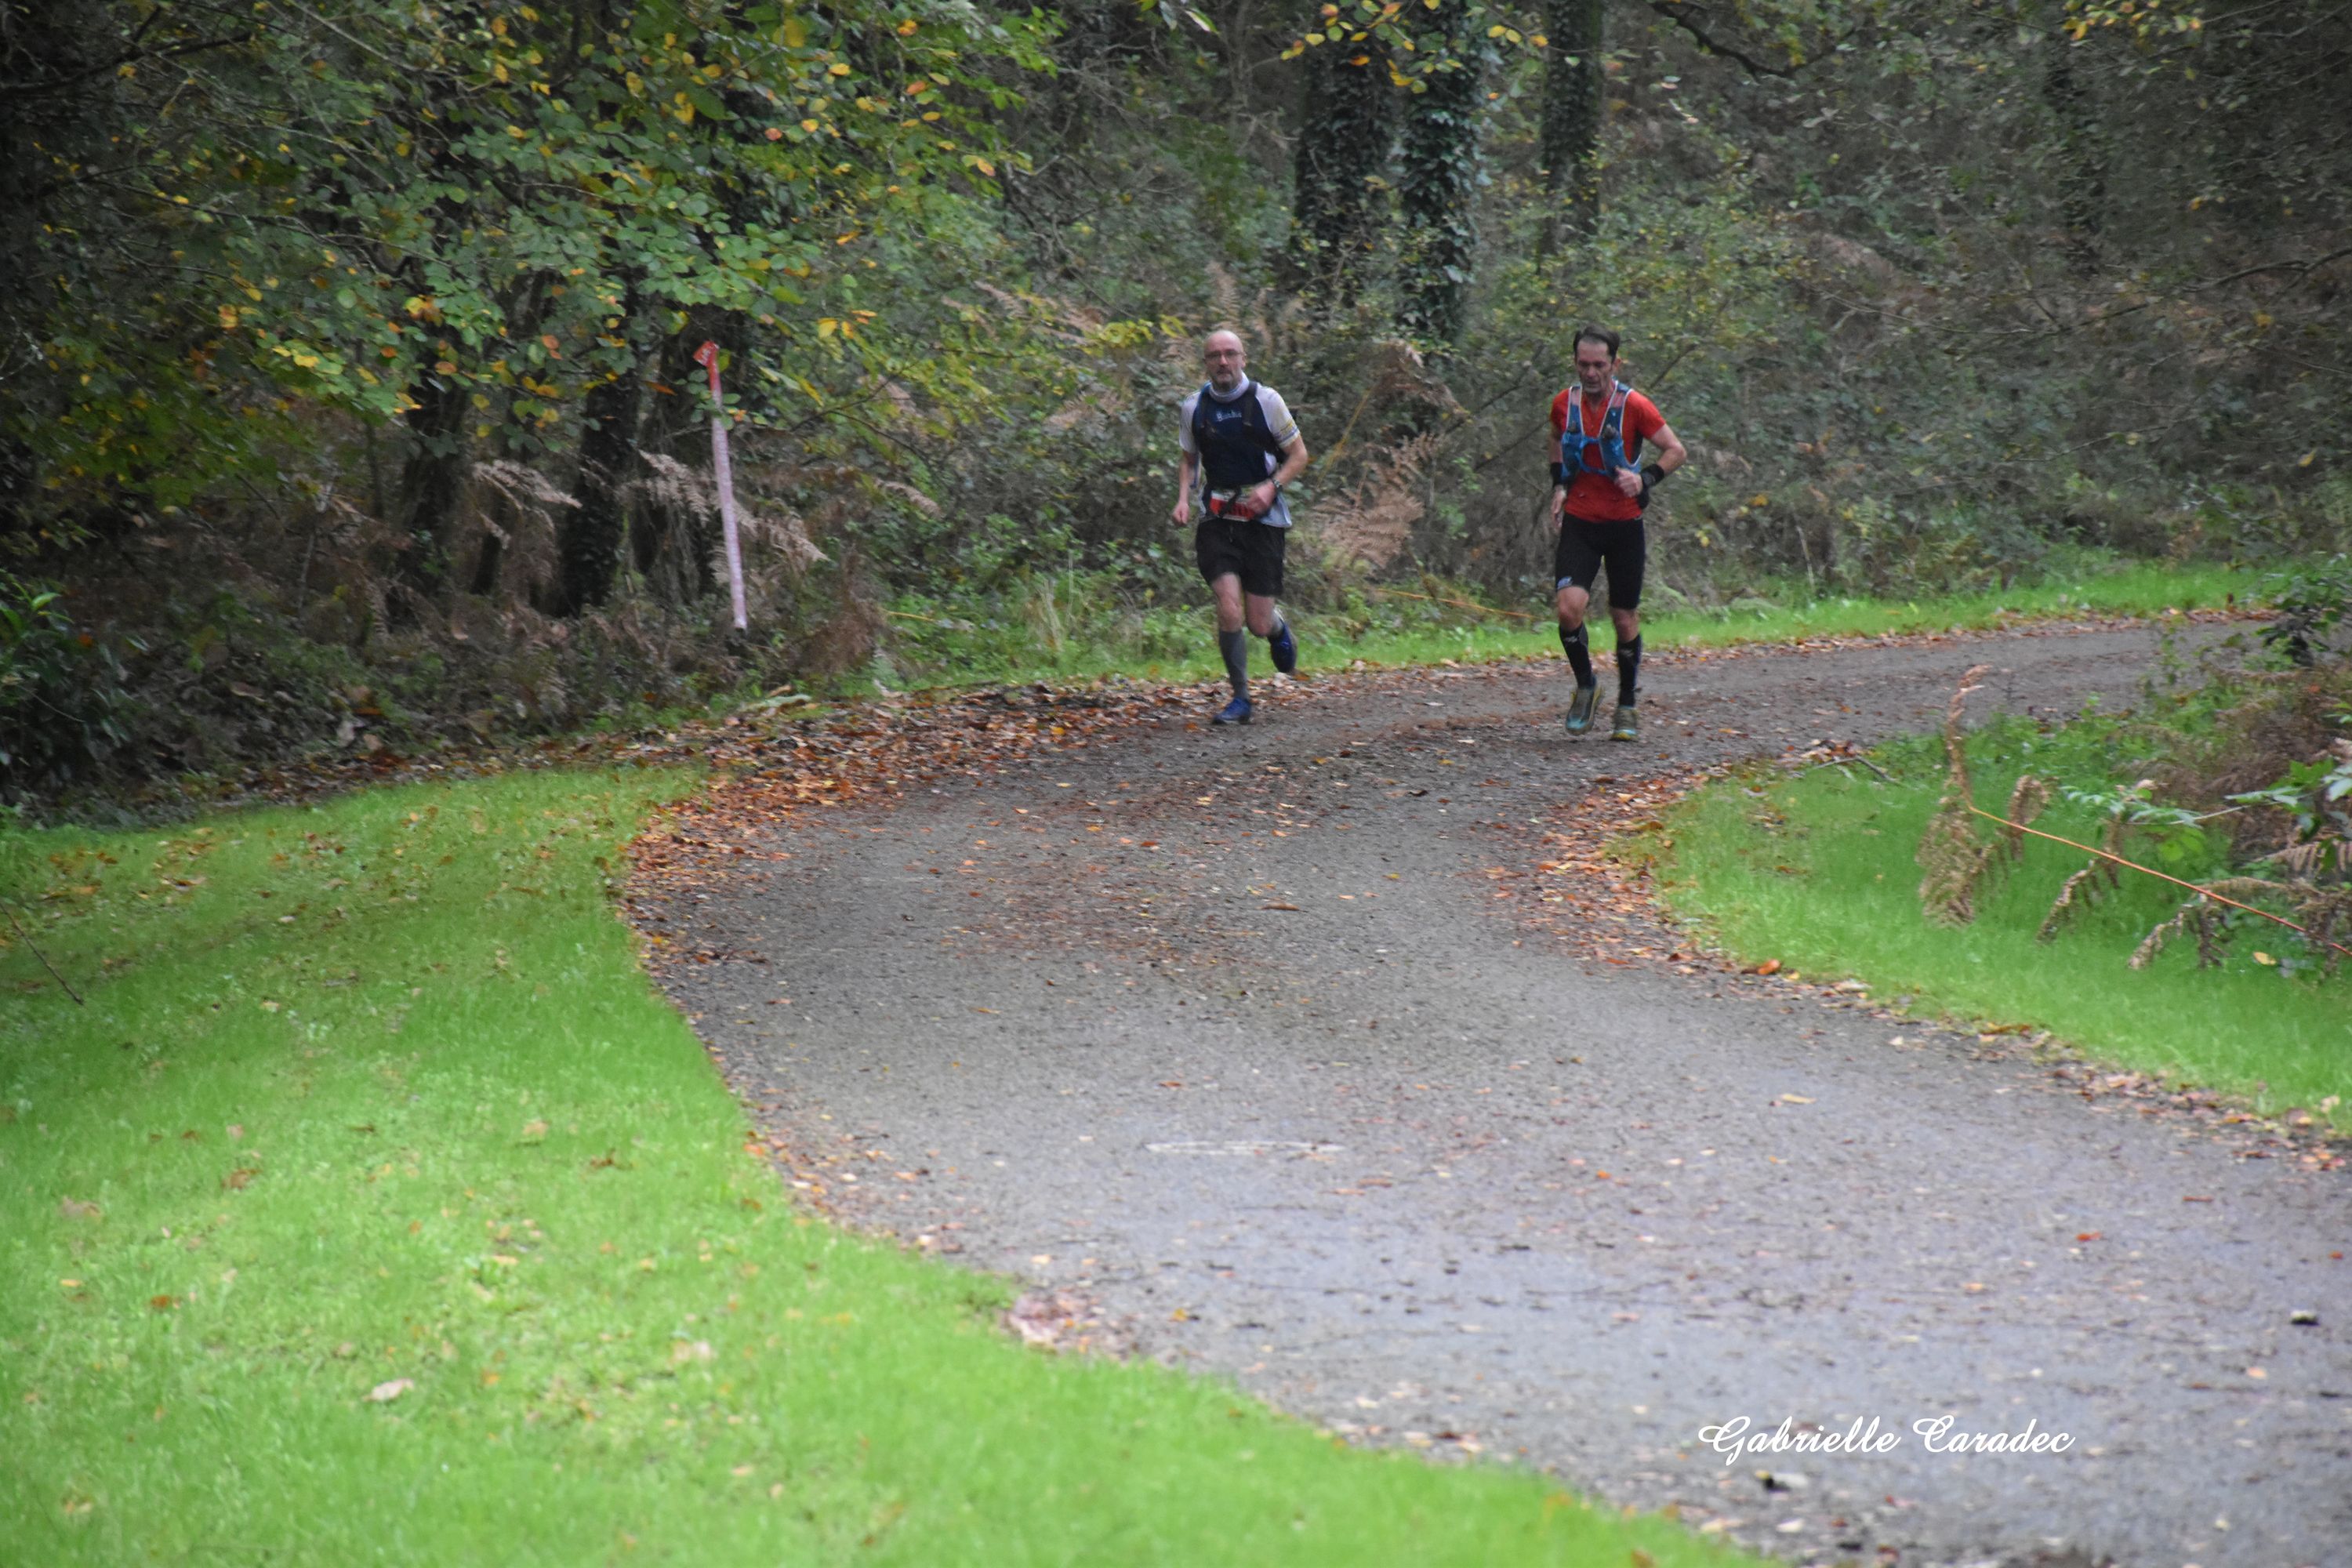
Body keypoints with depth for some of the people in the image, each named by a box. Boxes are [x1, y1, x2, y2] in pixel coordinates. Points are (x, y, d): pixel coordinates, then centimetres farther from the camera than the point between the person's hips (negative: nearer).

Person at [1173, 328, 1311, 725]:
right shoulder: (1194, 408, 4)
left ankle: (1278, 628, 38)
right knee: (1229, 610, -16)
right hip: (1217, 519, 1)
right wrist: (1183, 498, 1)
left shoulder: (1265, 399, -4)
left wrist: (1271, 487, -14)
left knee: (1258, 623, -1)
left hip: (1263, 518, -1)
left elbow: (1298, 454, 3)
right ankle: (1240, 699, 0)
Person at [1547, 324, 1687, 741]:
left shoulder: (1634, 406, -10)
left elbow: (1676, 451, -3)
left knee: (1625, 620, 5)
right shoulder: (1564, 404, 0)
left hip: (1624, 523, -2)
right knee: (1569, 608, -17)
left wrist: (1646, 479, -19)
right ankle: (1585, 687, 8)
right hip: (1579, 522, 2)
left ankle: (1627, 707, 24)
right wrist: (1559, 484, 8)